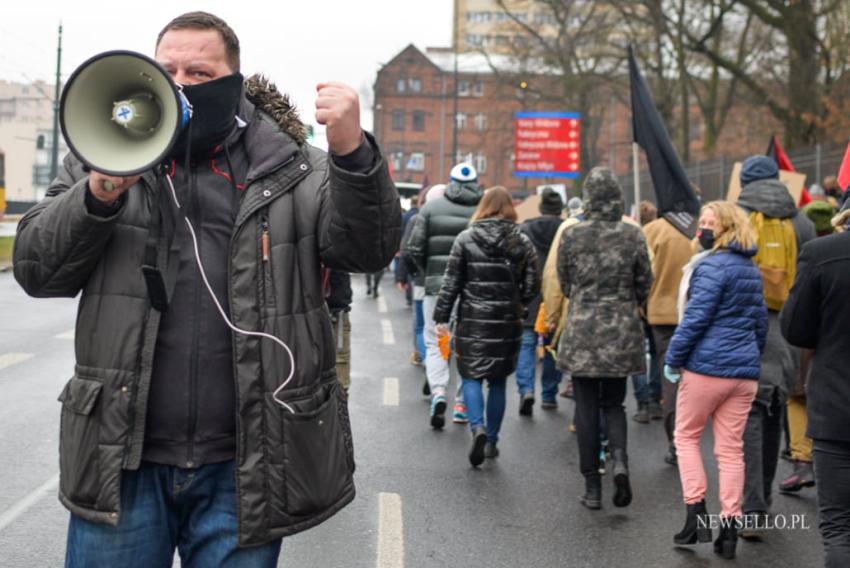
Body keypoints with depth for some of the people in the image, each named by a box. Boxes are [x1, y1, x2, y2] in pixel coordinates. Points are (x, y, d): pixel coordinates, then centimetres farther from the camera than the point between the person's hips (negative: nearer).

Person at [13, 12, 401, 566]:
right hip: (121, 459, 1)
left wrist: (352, 152, -23)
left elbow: (367, 249, -5)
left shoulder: (293, 169, 4)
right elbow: (36, 268, 3)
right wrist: (98, 195, -16)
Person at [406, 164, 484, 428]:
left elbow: (415, 248, -1)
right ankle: (462, 402, 15)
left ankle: (438, 391, -14)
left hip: (437, 285, 0)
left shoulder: (432, 207, 1)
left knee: (435, 342, 7)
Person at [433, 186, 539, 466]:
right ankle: (492, 440, 16)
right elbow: (532, 286, 1)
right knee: (498, 381, 12)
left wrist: (442, 316, 1)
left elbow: (451, 282, -4)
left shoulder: (465, 239, -3)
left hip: (473, 320, -2)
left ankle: (478, 427, -17)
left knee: (471, 376, 6)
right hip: (508, 322, 2)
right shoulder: (523, 242, 1)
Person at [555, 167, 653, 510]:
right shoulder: (632, 235, -4)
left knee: (586, 409, 7)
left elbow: (564, 283, 6)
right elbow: (644, 284, 4)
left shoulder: (572, 236, -6)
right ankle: (619, 460, -11)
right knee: (614, 403, 16)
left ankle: (592, 488, 8)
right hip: (622, 333, 1)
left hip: (581, 331, -1)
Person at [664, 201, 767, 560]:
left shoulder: (713, 265, -11)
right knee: (731, 448, 8)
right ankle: (729, 529, 8)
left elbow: (696, 317, -16)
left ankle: (696, 514, 2)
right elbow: (761, 322, 20)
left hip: (707, 366, -7)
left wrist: (674, 358, -8)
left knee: (686, 436, 10)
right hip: (745, 370, 7)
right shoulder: (751, 269, 15)